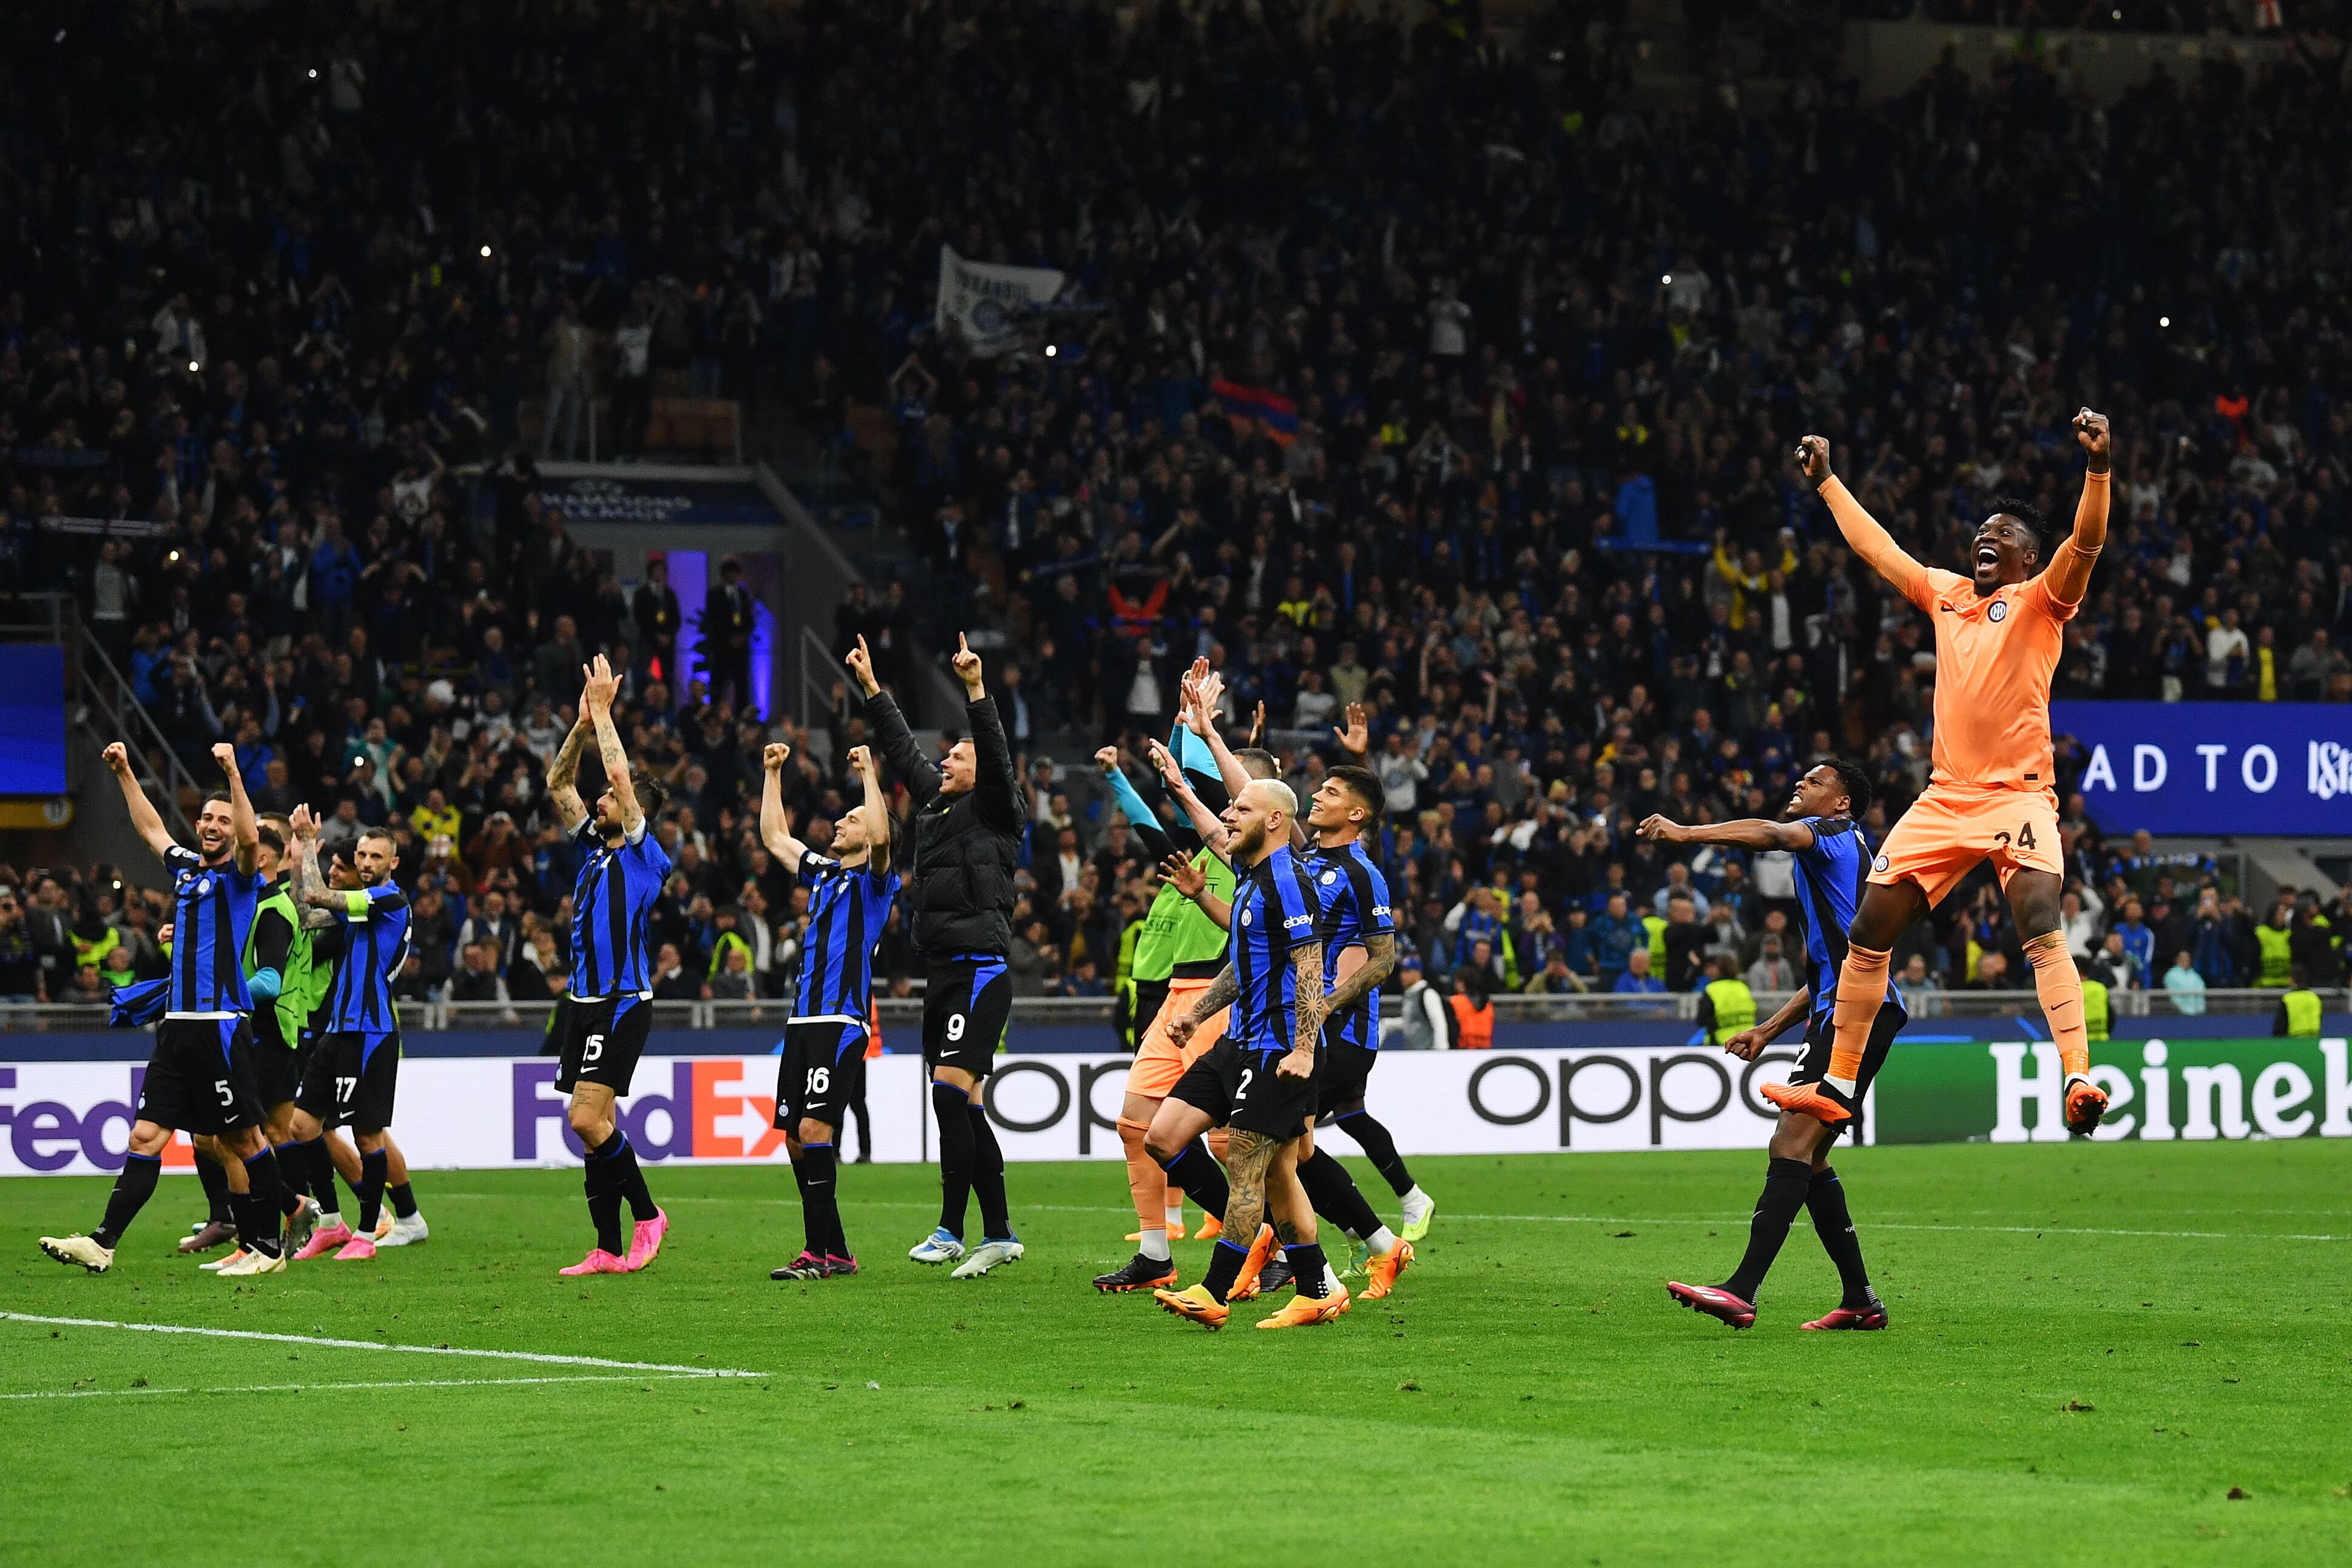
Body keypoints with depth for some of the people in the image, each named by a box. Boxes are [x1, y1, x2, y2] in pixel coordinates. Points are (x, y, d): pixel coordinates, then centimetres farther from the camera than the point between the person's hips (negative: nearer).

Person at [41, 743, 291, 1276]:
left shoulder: (239, 874, -1)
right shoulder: (186, 868, 17)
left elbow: (251, 839, -23)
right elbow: (150, 828, 34)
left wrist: (233, 773, -27)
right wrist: (124, 774, 35)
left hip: (221, 1027, -7)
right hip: (177, 1027, 7)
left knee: (243, 1139, -1)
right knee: (146, 1135, 1)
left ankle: (268, 1248, 7)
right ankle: (103, 1243, -5)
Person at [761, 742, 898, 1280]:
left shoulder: (873, 880, -1)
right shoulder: (823, 873, 21)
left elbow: (881, 837, -21)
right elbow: (775, 837, 33)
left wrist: (869, 773, -15)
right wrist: (773, 774, 30)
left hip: (842, 1023, -8)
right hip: (803, 1022, 8)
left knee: (814, 1129, -17)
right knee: (796, 1137, 5)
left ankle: (818, 1251, -18)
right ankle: (836, 1252, 11)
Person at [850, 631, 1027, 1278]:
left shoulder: (992, 811, -2)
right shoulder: (936, 804, 17)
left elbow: (996, 755, -18)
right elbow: (902, 750, 25)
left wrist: (975, 688, -27)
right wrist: (871, 686, 25)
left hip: (981, 973, -9)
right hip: (943, 975, 9)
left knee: (951, 1089, -17)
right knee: (962, 1105, 8)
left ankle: (951, 1228, -17)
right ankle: (999, 1233, 12)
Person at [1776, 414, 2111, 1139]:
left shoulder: (2041, 601, 0)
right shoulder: (1946, 594, 16)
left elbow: (2086, 542, -17)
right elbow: (1876, 546, 27)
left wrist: (2097, 466, -32)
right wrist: (1826, 480, 32)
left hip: (2018, 795, -6)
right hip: (1944, 798, 6)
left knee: (2042, 926, -26)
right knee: (1868, 932, 5)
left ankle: (2079, 1080, -34)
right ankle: (1837, 1086, 16)